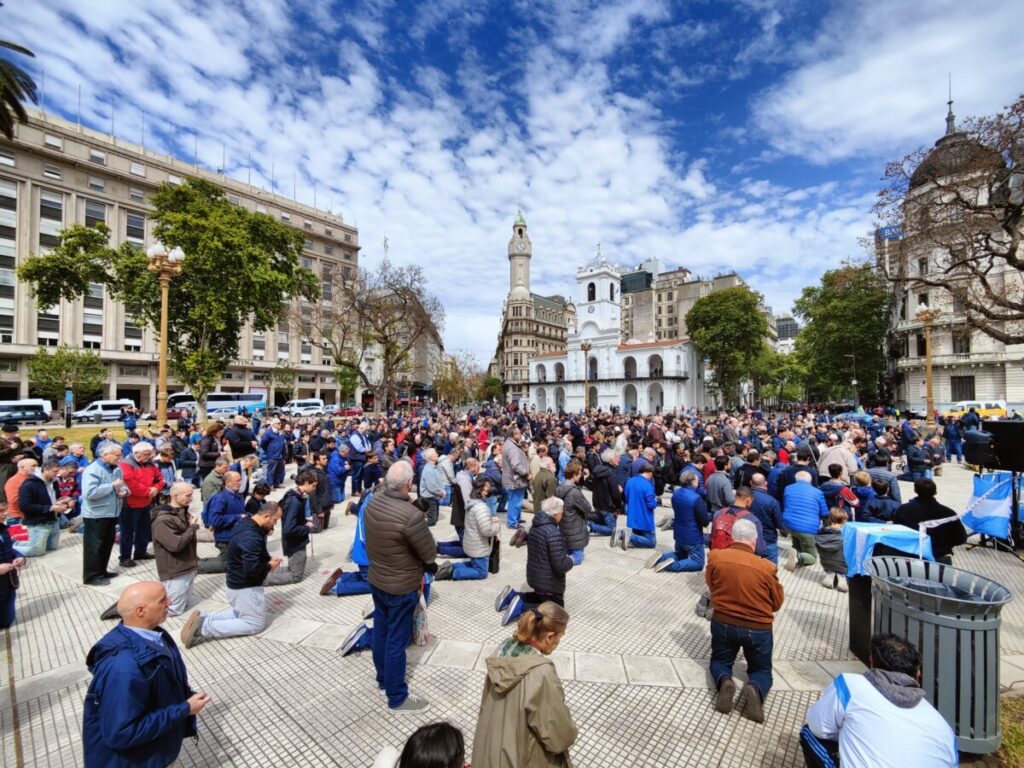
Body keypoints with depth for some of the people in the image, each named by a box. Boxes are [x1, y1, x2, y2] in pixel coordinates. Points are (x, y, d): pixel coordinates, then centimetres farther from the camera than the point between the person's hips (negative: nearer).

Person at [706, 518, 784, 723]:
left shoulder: (715, 557, -13)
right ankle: (755, 689, -10)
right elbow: (777, 603, -1)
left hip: (723, 623, 1)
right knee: (762, 670, 24)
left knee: (719, 661, 25)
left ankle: (724, 681, -9)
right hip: (758, 629, -1)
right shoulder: (766, 567, -18)